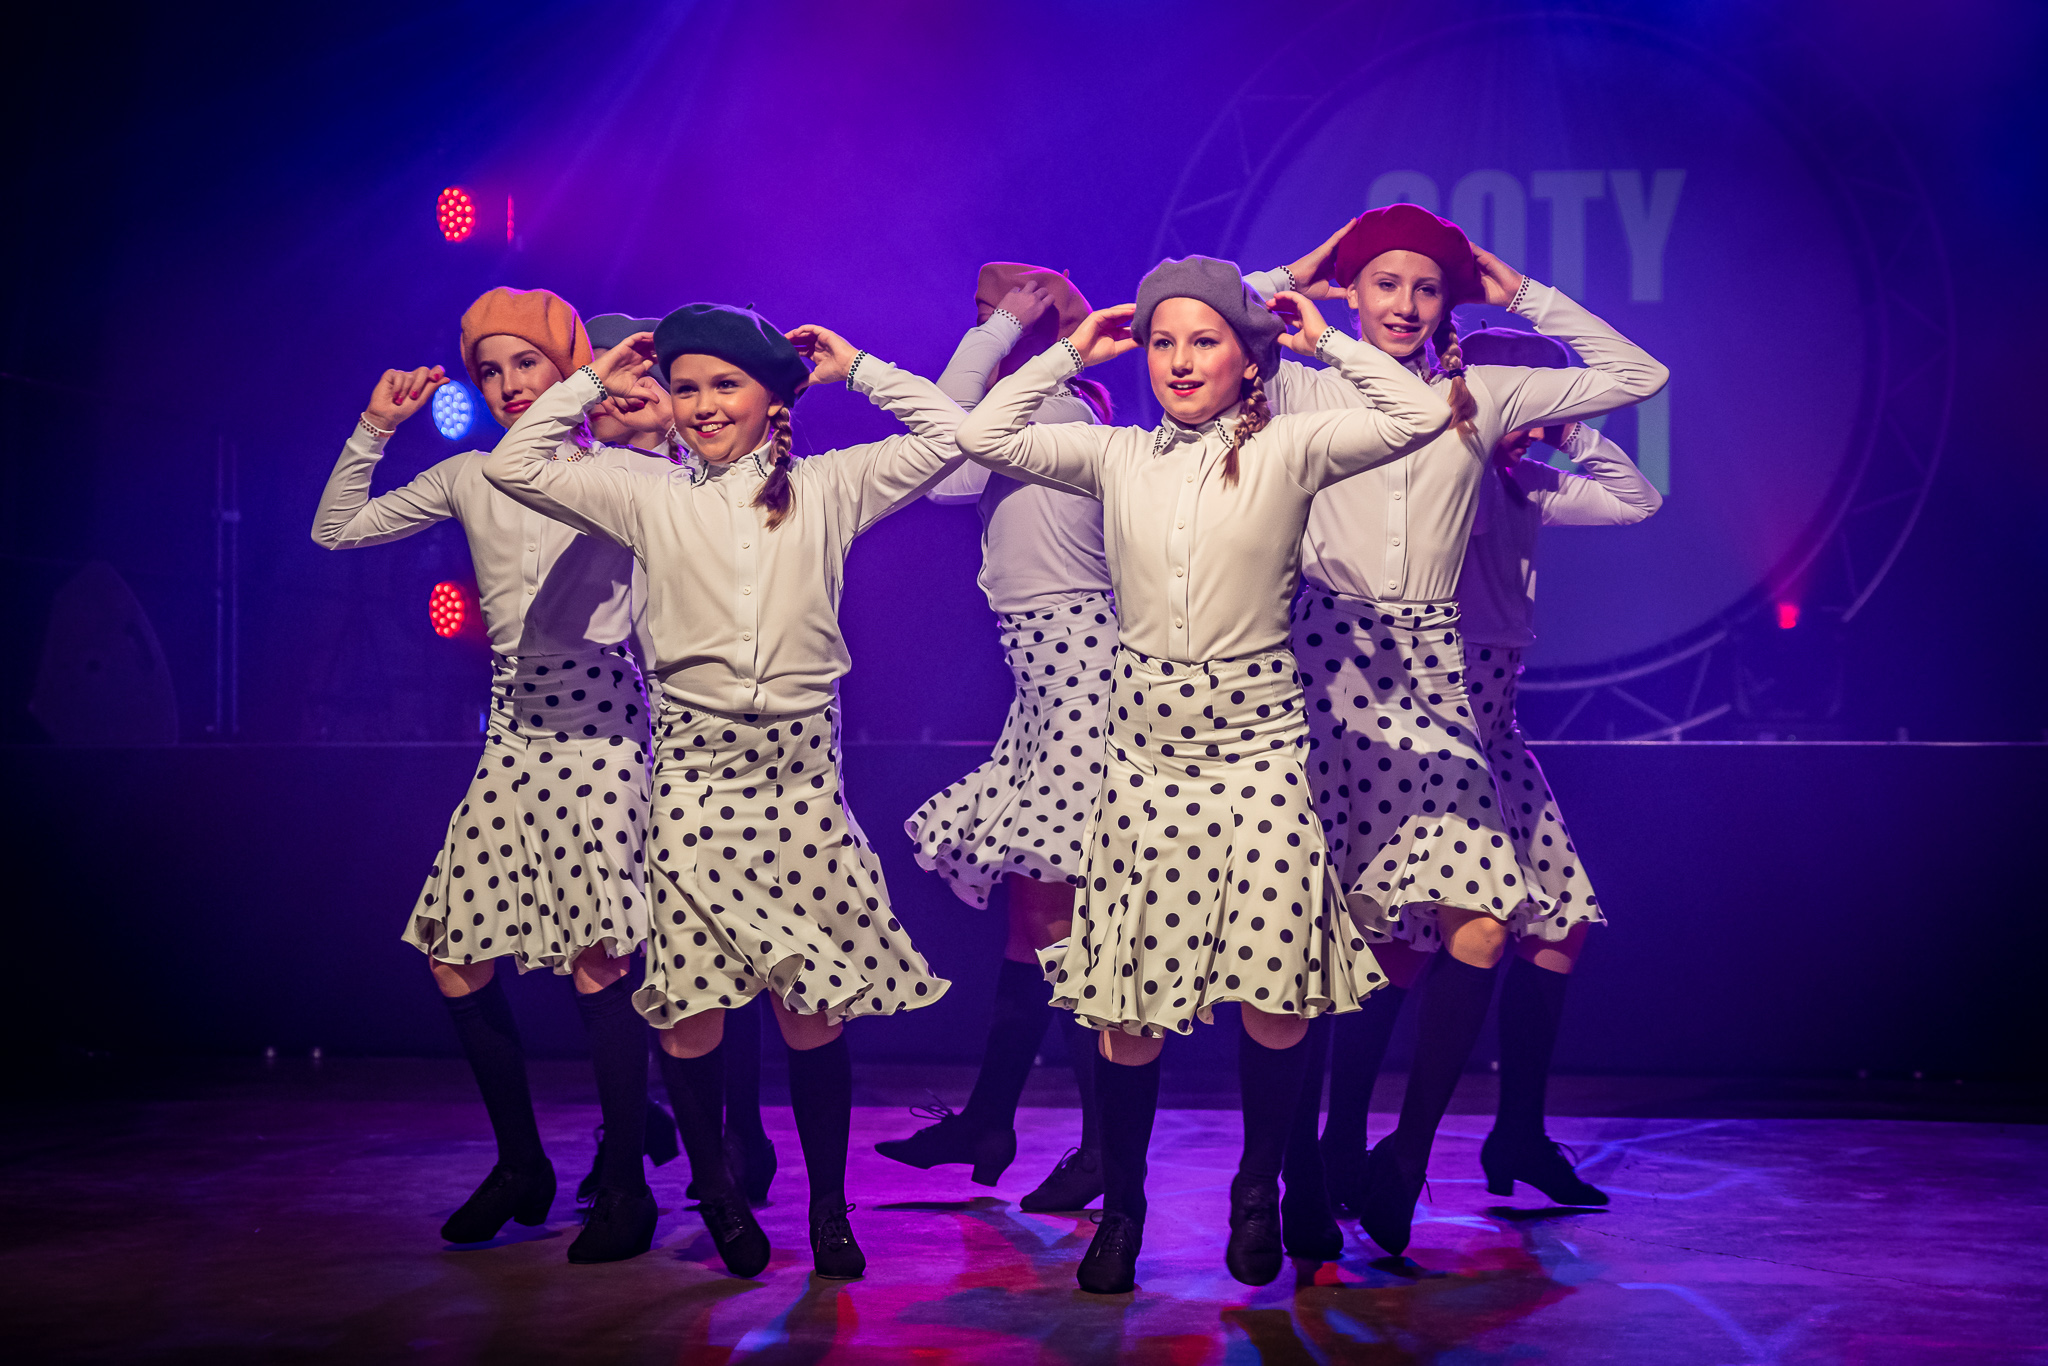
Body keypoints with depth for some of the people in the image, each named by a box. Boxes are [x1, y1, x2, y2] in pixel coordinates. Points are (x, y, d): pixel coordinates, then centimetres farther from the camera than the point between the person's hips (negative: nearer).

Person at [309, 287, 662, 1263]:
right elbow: (335, 530, 18)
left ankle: (624, 1183, -1)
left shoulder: (622, 471, 3)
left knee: (596, 955, -14)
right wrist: (375, 429, 11)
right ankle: (520, 1167, 18)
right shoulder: (468, 479, 14)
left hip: (600, 720, -5)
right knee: (457, 954, 1)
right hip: (514, 730, 5)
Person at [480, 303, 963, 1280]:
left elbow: (947, 433, 4)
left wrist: (854, 369, 10)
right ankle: (715, 1192, 18)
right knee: (691, 999, -2)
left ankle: (829, 1208, 14)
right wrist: (592, 384, 12)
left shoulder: (826, 490, 8)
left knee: (814, 1002, 0)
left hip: (801, 768, 0)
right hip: (694, 769, 1)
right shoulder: (651, 503, 9)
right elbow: (513, 465, 6)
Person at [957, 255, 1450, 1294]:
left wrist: (1325, 341, -2)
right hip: (1144, 742, 2)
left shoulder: (1286, 453, 0)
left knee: (1275, 992, -5)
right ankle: (1122, 1204, 20)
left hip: (1256, 742, -2)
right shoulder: (1115, 457, 7)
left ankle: (1258, 1189, 20)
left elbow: (1419, 415, -12)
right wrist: (1071, 354, 7)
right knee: (1129, 995, 2)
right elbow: (981, 435, 2)